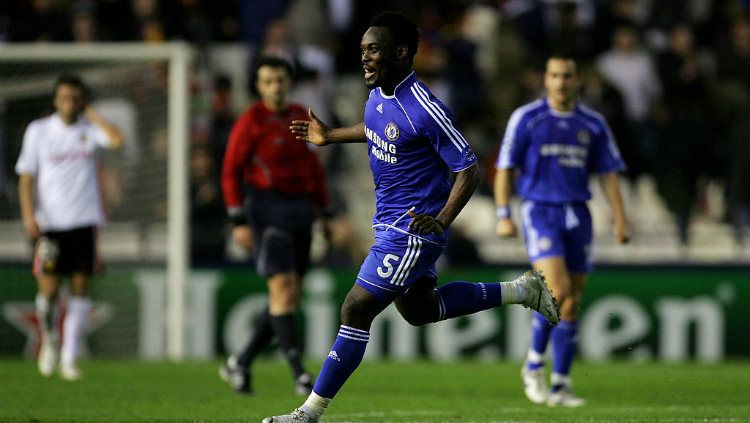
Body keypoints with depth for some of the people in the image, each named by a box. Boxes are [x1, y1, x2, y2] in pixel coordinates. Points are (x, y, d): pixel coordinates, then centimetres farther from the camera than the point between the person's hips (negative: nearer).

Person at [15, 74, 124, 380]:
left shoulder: (91, 129, 3)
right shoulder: (38, 131, 3)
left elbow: (117, 141, -19)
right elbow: (26, 177, 4)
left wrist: (91, 114, -8)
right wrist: (29, 215, -8)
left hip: (85, 221, 1)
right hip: (50, 223, -1)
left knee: (81, 289, -2)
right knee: (49, 289, -6)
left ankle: (69, 357, 4)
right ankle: (49, 339, 22)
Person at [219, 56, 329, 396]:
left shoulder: (301, 118, 11)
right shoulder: (251, 121, -8)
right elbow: (231, 172, -8)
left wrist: (322, 211, 15)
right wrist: (239, 221, -14)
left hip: (299, 208, 7)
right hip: (267, 209, -7)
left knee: (292, 296, 6)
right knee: (283, 289, -13)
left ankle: (240, 363, 17)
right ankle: (299, 374, -10)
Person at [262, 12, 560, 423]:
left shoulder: (424, 111, -26)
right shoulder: (378, 93, 1)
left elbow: (468, 170, -21)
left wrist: (442, 220, -31)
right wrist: (329, 136, 25)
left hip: (413, 230, -10)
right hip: (392, 222, 10)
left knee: (356, 310, -9)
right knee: (419, 309, 23)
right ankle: (523, 290, 33)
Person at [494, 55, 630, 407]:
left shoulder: (593, 124, 9)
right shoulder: (526, 118, -2)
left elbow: (609, 173, 12)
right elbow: (504, 167, -1)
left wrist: (620, 218, 3)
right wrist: (503, 215, -9)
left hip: (577, 215, 4)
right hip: (540, 211, -4)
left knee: (571, 303, 3)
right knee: (557, 289, -21)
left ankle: (561, 385, 10)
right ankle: (533, 365, -2)